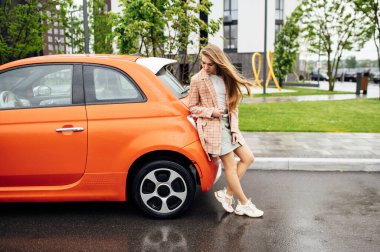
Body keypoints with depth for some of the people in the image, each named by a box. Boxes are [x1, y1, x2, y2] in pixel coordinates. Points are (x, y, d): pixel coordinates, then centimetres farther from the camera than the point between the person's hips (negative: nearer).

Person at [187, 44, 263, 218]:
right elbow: (192, 107, -1)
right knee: (231, 165, -3)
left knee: (248, 158, 5)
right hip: (212, 126, -7)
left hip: (228, 124, 7)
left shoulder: (226, 78, 8)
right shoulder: (197, 80, -6)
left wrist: (234, 128, 0)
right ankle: (244, 204, 11)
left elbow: (232, 105, 10)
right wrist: (211, 112, -15)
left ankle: (227, 193, 13)